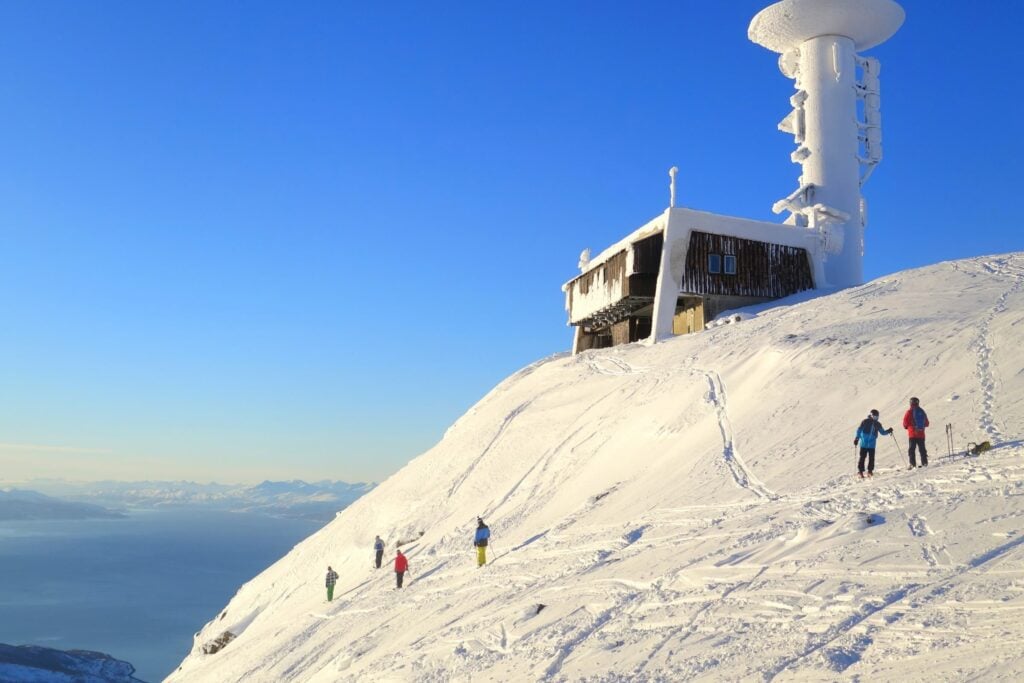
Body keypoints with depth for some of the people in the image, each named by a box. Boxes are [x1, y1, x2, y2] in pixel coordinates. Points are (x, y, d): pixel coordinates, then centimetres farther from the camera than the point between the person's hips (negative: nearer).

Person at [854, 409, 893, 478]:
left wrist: (888, 431, 2)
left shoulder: (877, 424, 9)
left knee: (871, 458, 0)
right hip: (864, 444, -3)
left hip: (872, 445, 3)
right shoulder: (865, 422, -4)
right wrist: (857, 438, -11)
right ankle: (860, 471, 2)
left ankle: (870, 471, 13)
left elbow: (882, 432, 20)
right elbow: (859, 430, -4)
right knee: (862, 457, -3)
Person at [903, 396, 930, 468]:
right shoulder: (922, 411, 7)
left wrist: (906, 427, 14)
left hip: (913, 434, -4)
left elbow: (905, 423, -8)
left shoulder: (910, 412, -8)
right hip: (921, 434, 4)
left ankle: (913, 464, -10)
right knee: (922, 449, 10)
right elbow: (926, 423, 14)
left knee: (912, 449, -3)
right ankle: (924, 462, 8)